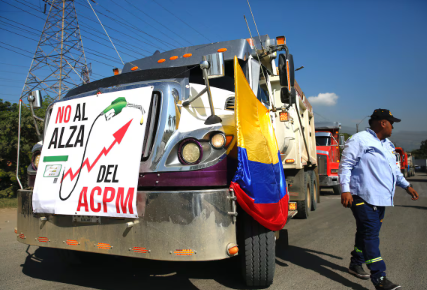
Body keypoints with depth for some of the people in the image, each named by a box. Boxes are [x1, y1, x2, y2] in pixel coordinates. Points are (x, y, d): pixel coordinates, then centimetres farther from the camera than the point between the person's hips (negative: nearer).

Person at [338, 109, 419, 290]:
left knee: (366, 233, 16)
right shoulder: (359, 140, -10)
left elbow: (394, 169, 31)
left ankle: (356, 264, 31)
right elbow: (345, 165, -14)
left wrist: (406, 185, 28)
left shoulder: (388, 145, 20)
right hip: (364, 198, -9)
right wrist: (345, 190, -22)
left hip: (380, 198, 9)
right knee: (370, 235, -9)